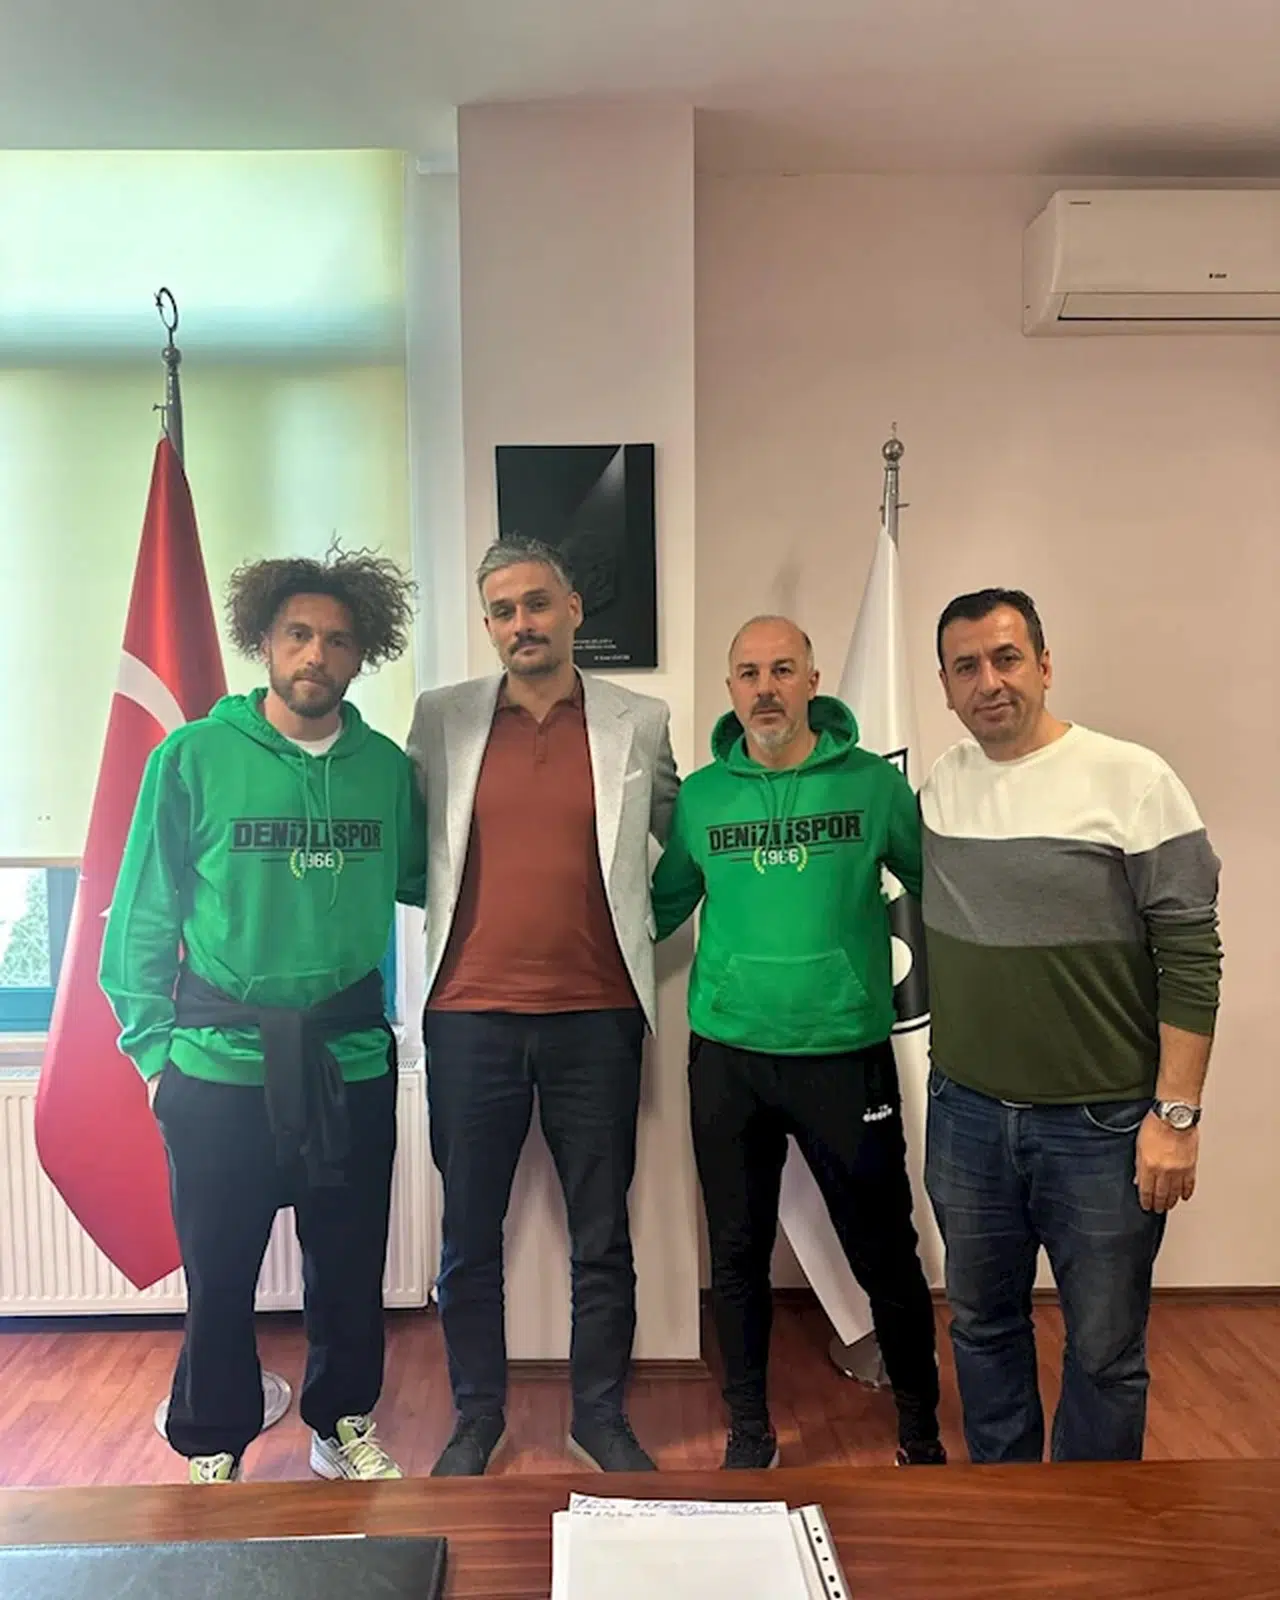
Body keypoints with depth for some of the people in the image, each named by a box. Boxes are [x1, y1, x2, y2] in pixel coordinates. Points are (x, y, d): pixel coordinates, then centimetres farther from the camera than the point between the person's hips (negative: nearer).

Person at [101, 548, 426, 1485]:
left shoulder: (386, 766, 1)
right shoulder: (193, 758, -6)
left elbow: (416, 882, 12)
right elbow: (143, 916, -3)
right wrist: (153, 1045, -5)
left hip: (352, 1063, 3)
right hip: (222, 1065, -2)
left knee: (352, 1267, 16)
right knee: (220, 1274, 12)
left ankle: (344, 1426, 40)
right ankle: (213, 1452, 35)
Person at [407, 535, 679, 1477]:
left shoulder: (638, 723, 2)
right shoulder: (442, 719, 3)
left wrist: (646, 925, 8)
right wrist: (451, 918, 3)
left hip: (596, 1017, 0)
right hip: (470, 1014, 1)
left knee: (602, 1237, 12)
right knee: (470, 1235, 12)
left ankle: (601, 1415, 31)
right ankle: (477, 1417, 32)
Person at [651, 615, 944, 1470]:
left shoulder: (873, 783, -4)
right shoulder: (700, 796, 1)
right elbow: (661, 907, 8)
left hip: (848, 1052, -1)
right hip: (728, 1055, 2)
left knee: (885, 1253, 9)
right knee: (738, 1253, 14)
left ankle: (920, 1421, 35)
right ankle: (750, 1428, 35)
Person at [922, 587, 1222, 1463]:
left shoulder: (1132, 780, -11)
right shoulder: (939, 786, 2)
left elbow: (1191, 957, -11)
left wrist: (1176, 1113, -12)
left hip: (1101, 1123, -4)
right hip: (967, 1116, 5)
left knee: (1105, 1351, 10)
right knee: (984, 1328, 19)